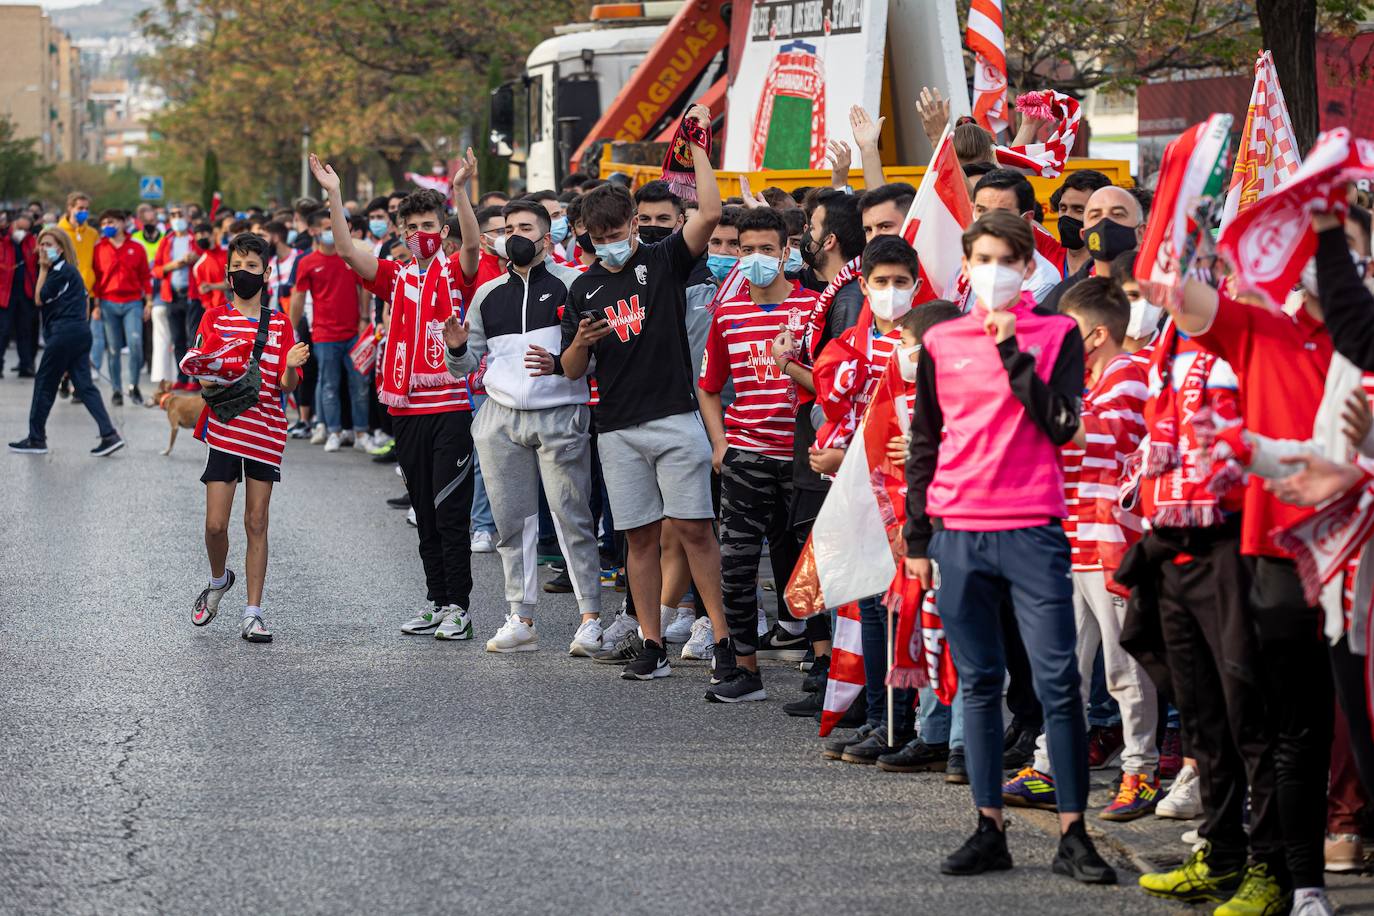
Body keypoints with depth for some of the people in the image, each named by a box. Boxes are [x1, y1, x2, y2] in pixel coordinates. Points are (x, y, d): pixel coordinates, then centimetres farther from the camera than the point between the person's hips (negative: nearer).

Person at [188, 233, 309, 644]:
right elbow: (203, 378, 0)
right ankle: (218, 580, 28)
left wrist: (291, 366, -22)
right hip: (223, 428, 0)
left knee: (257, 523, 2)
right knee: (216, 523, -3)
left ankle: (252, 614, 4)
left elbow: (288, 385, 0)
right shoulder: (215, 318, 4)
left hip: (266, 432, 1)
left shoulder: (280, 324, 5)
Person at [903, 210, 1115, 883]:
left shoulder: (1057, 334, 4)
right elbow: (924, 444, 15)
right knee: (978, 684, 6)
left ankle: (1072, 834, -3)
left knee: (1057, 681, -6)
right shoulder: (940, 342, 11)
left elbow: (1060, 425, -8)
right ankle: (989, 829, 10)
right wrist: (916, 538, 12)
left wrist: (1012, 353, -12)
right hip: (957, 535, 3)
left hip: (1032, 530, -3)